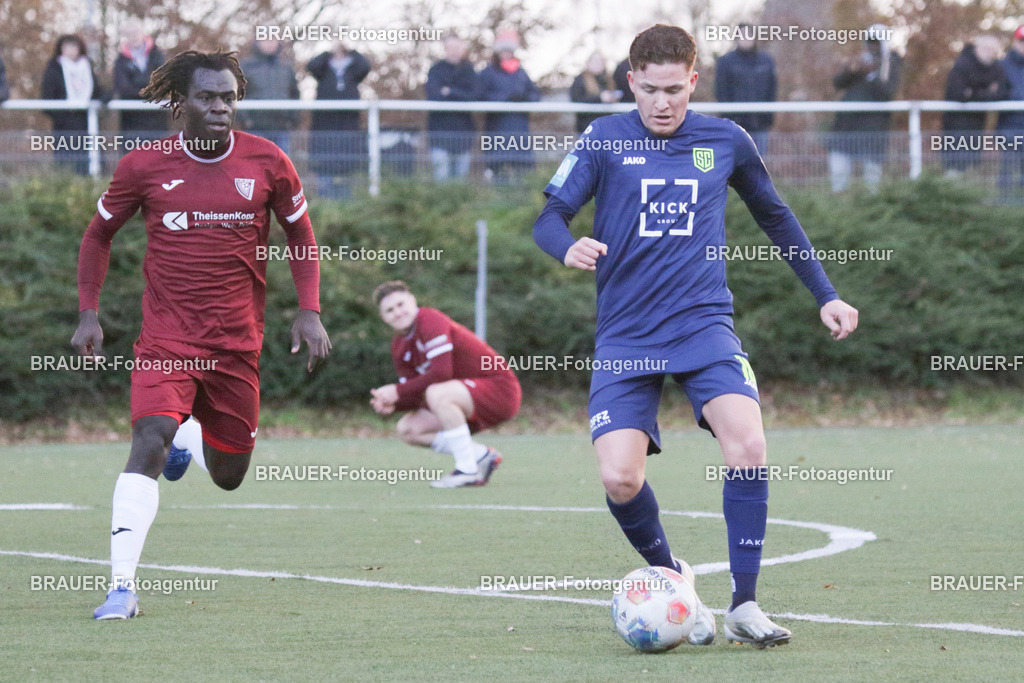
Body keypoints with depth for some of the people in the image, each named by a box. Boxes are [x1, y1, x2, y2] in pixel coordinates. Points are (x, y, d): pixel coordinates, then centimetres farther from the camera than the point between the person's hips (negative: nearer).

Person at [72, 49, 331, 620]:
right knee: (149, 442, -24)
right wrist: (89, 312, 2)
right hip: (166, 336, -2)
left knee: (228, 477, 12)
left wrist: (310, 310, 0)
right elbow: (99, 234, 11)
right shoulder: (144, 166, -5)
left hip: (238, 342, 2)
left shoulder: (267, 164, -3)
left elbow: (301, 233, 12)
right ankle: (122, 588, -25)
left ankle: (192, 444, 50)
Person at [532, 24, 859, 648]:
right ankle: (670, 575, 14)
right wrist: (569, 247, -25)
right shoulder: (605, 140, 2)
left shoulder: (725, 141, 7)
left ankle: (744, 606, -11)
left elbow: (775, 216, 22)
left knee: (748, 444, -23)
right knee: (620, 478, -16)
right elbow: (550, 217, -1)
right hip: (626, 336, 0)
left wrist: (826, 295, 22)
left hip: (704, 323, 0)